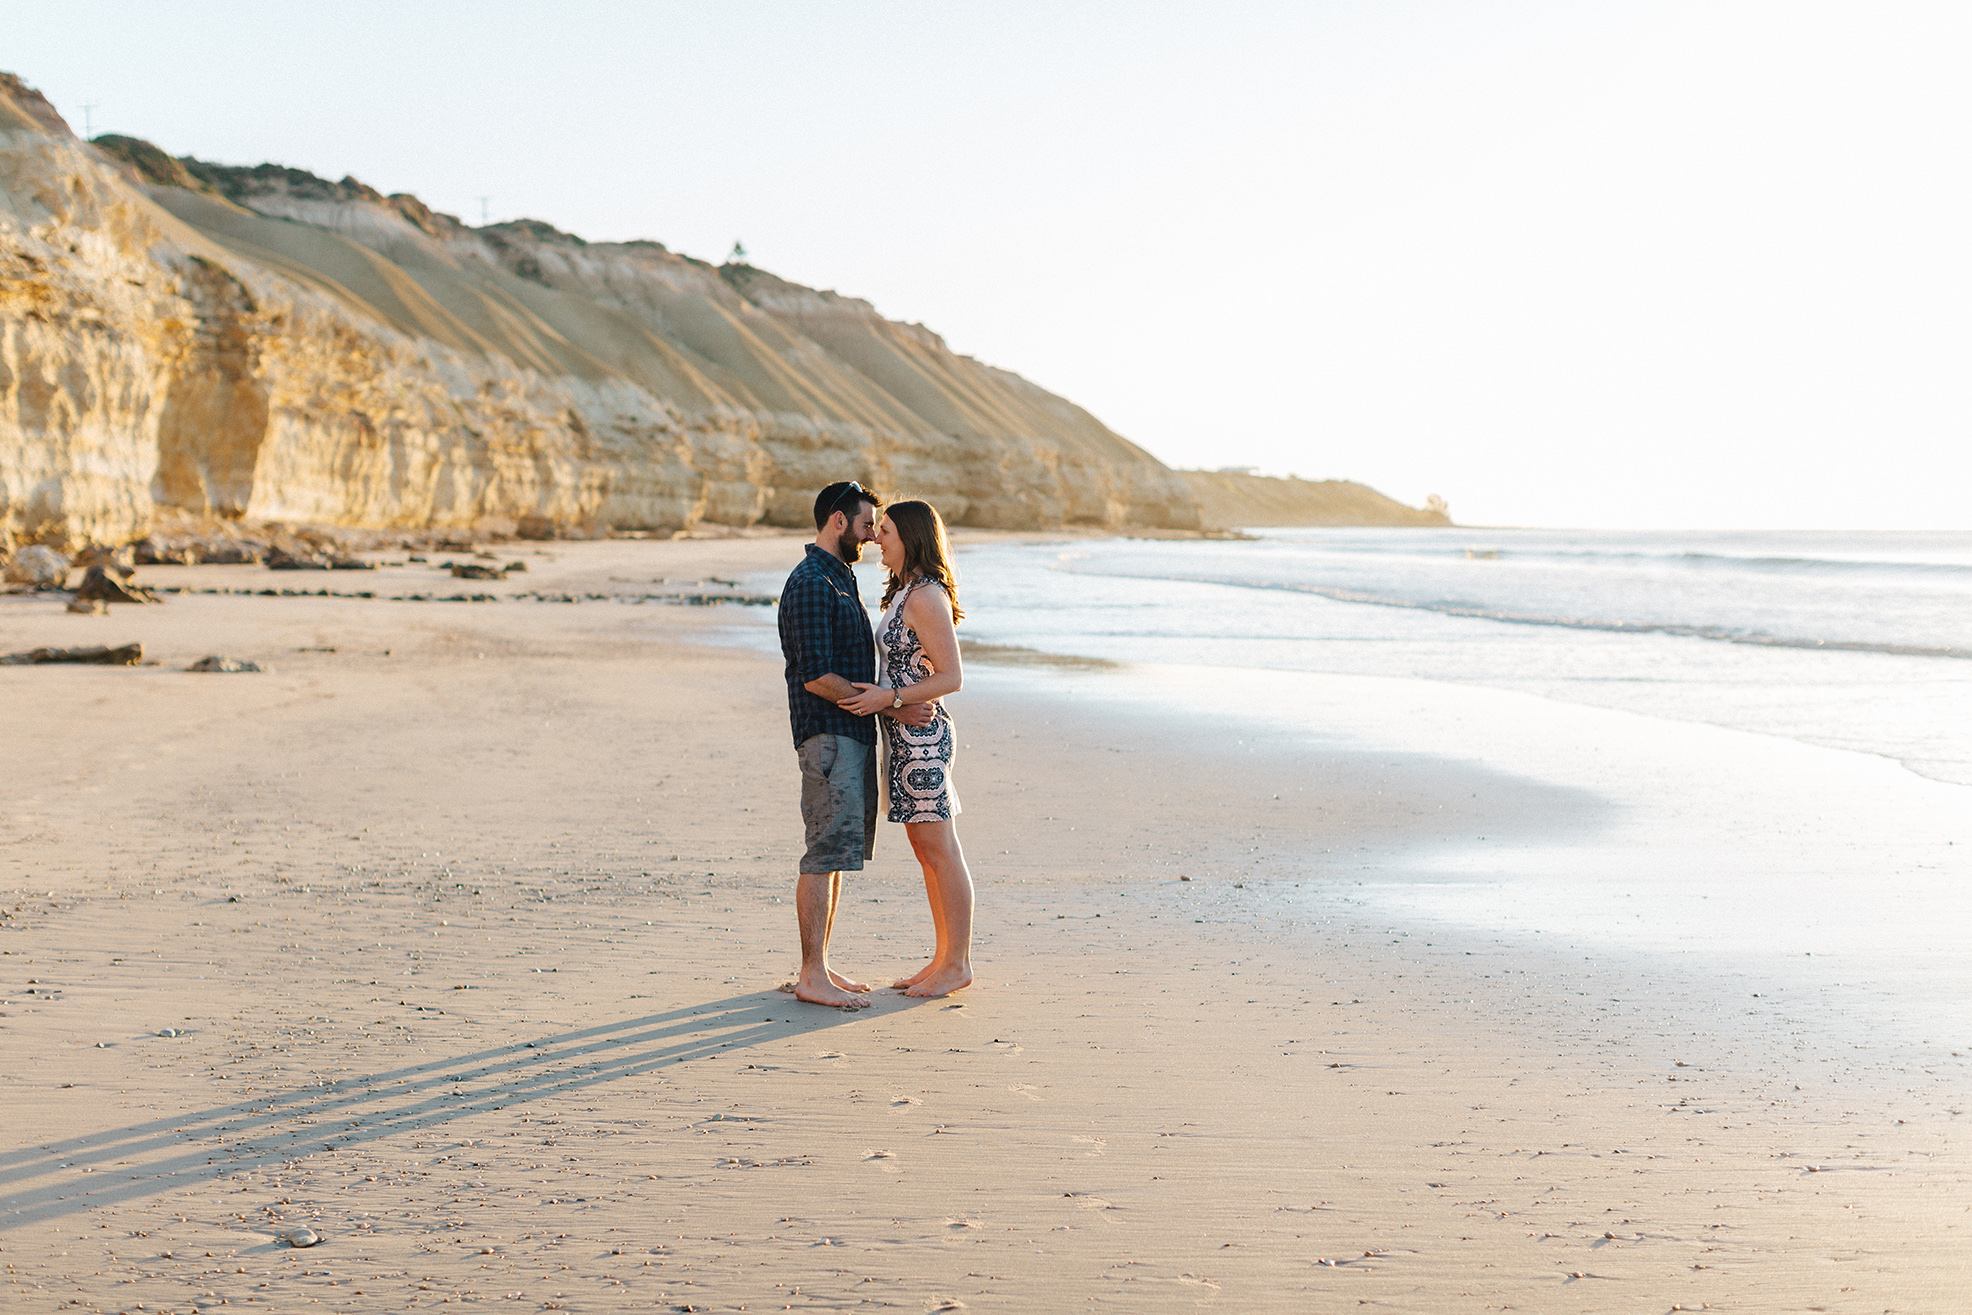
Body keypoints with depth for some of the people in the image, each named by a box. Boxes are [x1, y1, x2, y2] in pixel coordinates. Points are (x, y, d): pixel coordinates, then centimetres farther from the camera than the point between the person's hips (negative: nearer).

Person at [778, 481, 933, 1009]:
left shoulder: (842, 578, 19)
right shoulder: (811, 584, -14)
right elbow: (816, 677, -20)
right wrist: (892, 707, -18)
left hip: (853, 733, 10)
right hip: (828, 734, -10)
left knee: (838, 853, 11)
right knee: (826, 854, -10)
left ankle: (820, 966, 16)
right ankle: (812, 976, -7)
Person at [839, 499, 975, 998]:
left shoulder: (926, 597, -15)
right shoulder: (905, 593, 15)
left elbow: (951, 677, -18)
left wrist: (888, 698, -21)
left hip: (921, 732, -10)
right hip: (905, 732, 10)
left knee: (941, 851, -3)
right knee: (926, 852, 13)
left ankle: (958, 964, 4)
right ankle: (944, 958, 20)